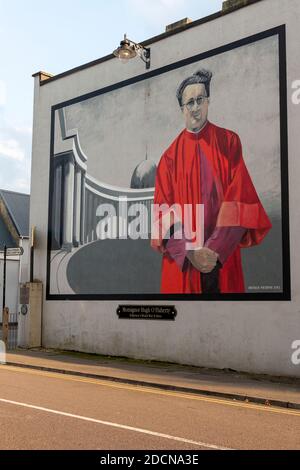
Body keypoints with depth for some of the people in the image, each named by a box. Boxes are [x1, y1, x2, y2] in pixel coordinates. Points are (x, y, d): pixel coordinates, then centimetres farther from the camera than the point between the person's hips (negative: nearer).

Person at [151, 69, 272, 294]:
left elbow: (240, 199, -6)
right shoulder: (171, 155, 3)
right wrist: (190, 252, -17)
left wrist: (215, 249, -16)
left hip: (223, 256, 0)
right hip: (182, 260, 0)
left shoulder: (229, 142, 2)